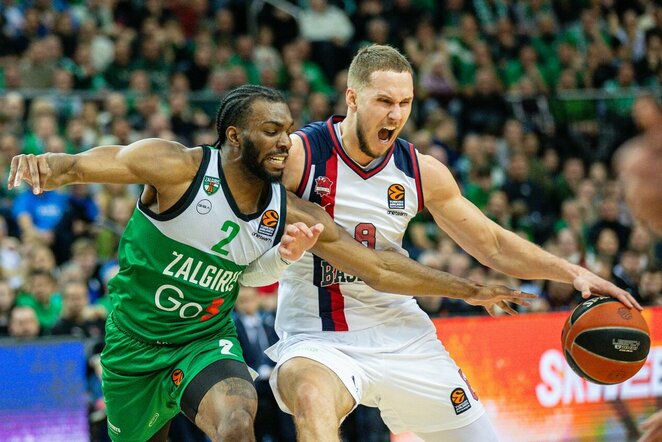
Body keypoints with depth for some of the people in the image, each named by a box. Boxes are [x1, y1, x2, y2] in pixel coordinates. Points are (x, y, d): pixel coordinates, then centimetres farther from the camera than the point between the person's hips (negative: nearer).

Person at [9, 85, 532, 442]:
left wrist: (466, 289, -2)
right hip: (135, 342, -1)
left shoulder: (292, 215, -8)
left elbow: (378, 267, -1)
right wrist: (47, 165, -46)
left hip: (207, 340, 1)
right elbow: (81, 165, -22)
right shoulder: (178, 168, -19)